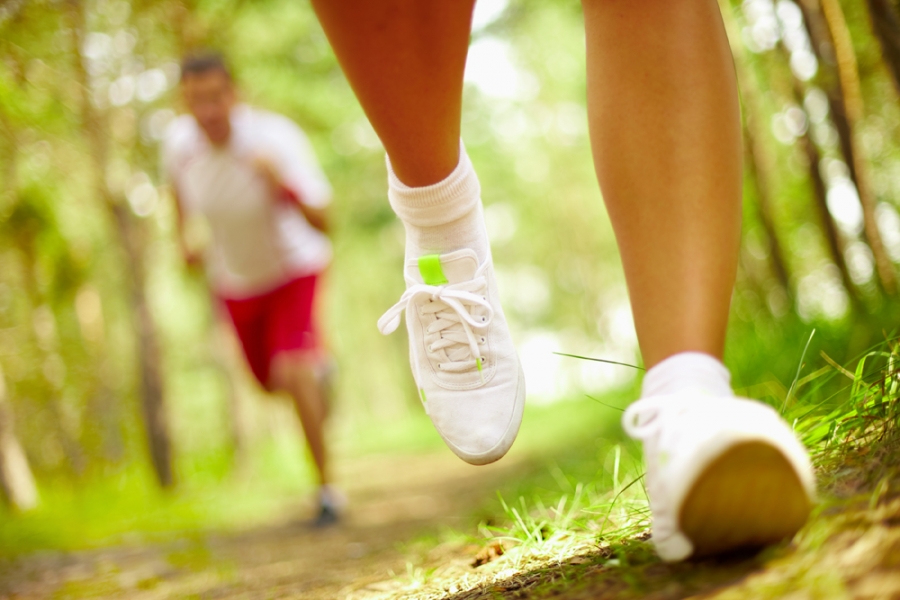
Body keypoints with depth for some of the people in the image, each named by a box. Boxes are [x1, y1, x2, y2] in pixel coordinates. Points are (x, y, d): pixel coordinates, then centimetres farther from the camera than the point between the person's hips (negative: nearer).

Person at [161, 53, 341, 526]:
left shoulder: (274, 139, -32)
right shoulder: (179, 141, -19)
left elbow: (322, 224, -36)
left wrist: (284, 185, -52)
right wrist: (183, 235, 1)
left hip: (292, 263, -4)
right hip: (235, 279, 5)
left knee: (292, 370, -25)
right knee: (270, 382, 19)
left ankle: (326, 486, -10)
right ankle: (316, 364, 56)